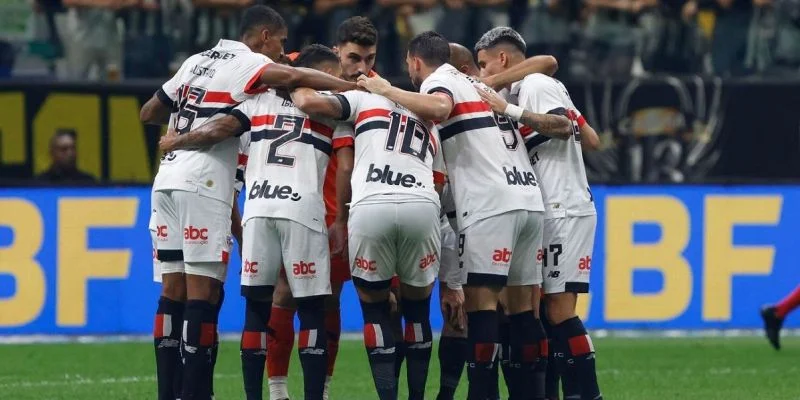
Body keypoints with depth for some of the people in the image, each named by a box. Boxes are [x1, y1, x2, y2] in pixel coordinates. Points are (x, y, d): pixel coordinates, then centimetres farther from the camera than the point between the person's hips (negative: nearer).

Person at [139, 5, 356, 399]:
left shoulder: (197, 61, 22)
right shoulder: (245, 63, -2)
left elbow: (149, 112, 28)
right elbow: (294, 77, -20)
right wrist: (354, 87, -17)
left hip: (166, 181, 8)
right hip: (202, 186, -8)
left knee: (173, 291, 7)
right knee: (203, 293, -7)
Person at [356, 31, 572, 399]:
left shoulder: (438, 81, 3)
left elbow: (439, 108, -21)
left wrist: (387, 91, -11)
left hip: (491, 203, -8)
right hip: (529, 199, 8)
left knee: (480, 297, -8)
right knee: (521, 300, 9)